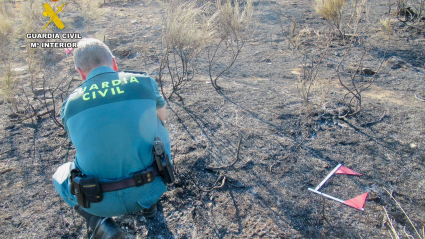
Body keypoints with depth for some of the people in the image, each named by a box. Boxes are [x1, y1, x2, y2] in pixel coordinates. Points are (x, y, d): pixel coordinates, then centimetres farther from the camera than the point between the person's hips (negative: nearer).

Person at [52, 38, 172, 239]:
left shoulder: (69, 105, -2)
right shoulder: (145, 83, -5)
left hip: (99, 202, 0)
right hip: (148, 190, 0)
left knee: (60, 175, 32)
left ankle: (99, 222, 9)